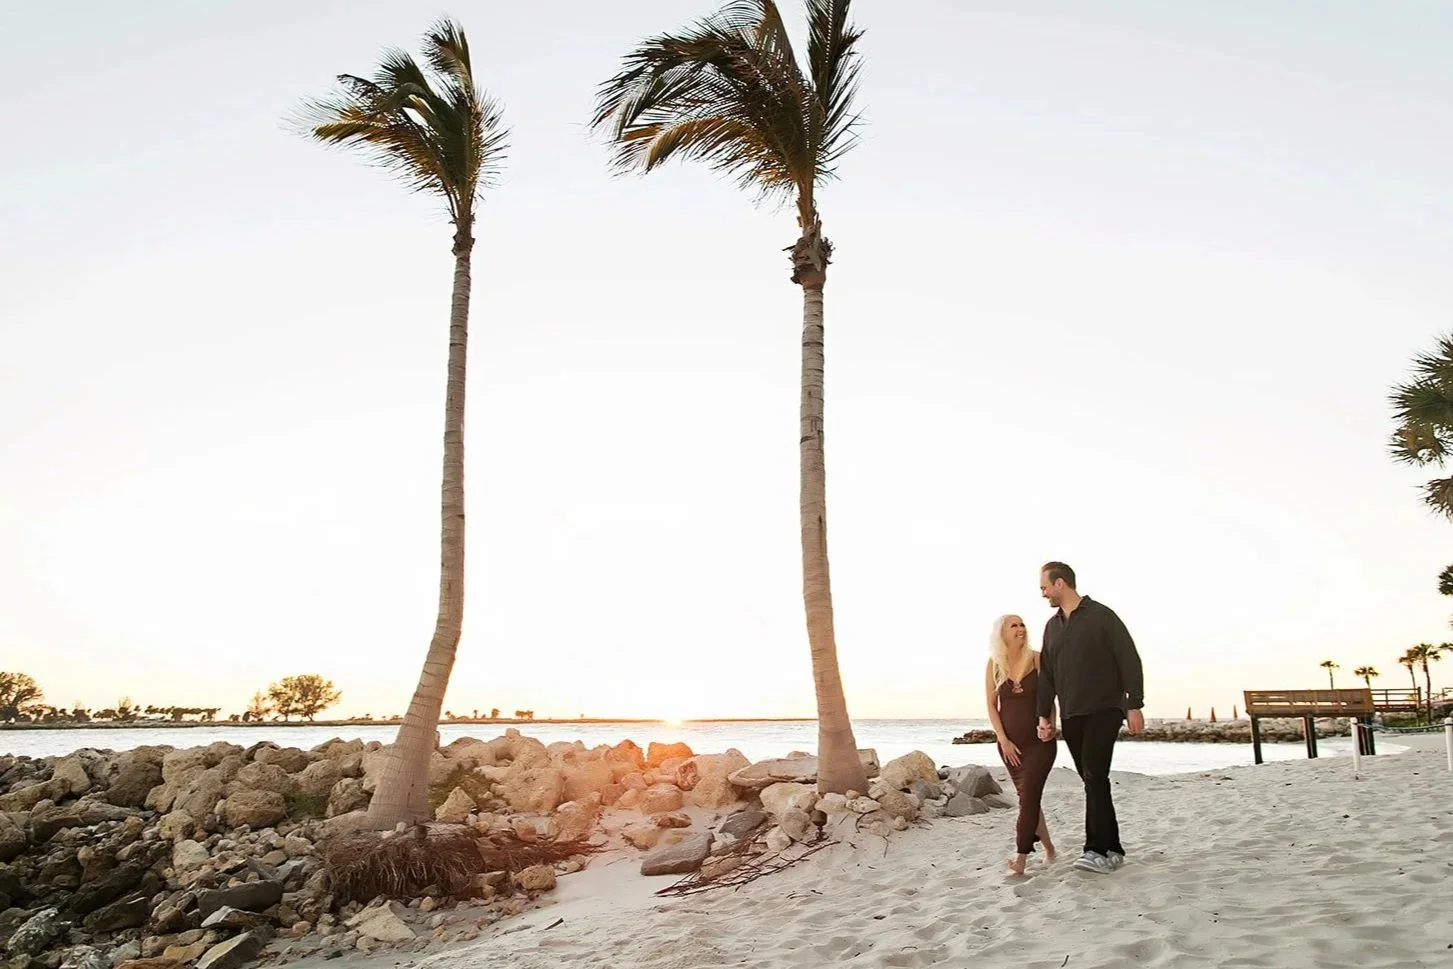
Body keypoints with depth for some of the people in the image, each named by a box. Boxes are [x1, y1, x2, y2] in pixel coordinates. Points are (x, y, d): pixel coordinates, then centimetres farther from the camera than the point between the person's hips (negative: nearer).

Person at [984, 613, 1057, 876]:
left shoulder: (1037, 659, -6)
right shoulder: (994, 664, -1)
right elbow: (991, 706, 1)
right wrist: (1003, 740, -6)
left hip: (1039, 740, -3)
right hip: (1010, 742, 3)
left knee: (1029, 795, -11)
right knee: (1027, 796, 12)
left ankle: (1021, 856, -11)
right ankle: (1048, 847, 30)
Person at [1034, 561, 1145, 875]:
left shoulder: (1101, 616, -5)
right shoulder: (1052, 626, 14)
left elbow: (1129, 661, -7)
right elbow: (1046, 675, 16)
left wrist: (1134, 705, -12)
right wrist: (1044, 715, 10)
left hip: (1103, 711, -6)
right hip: (1070, 717, 6)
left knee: (1095, 777, -15)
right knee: (1092, 781, 7)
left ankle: (1097, 850, -12)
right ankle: (1112, 849, 13)